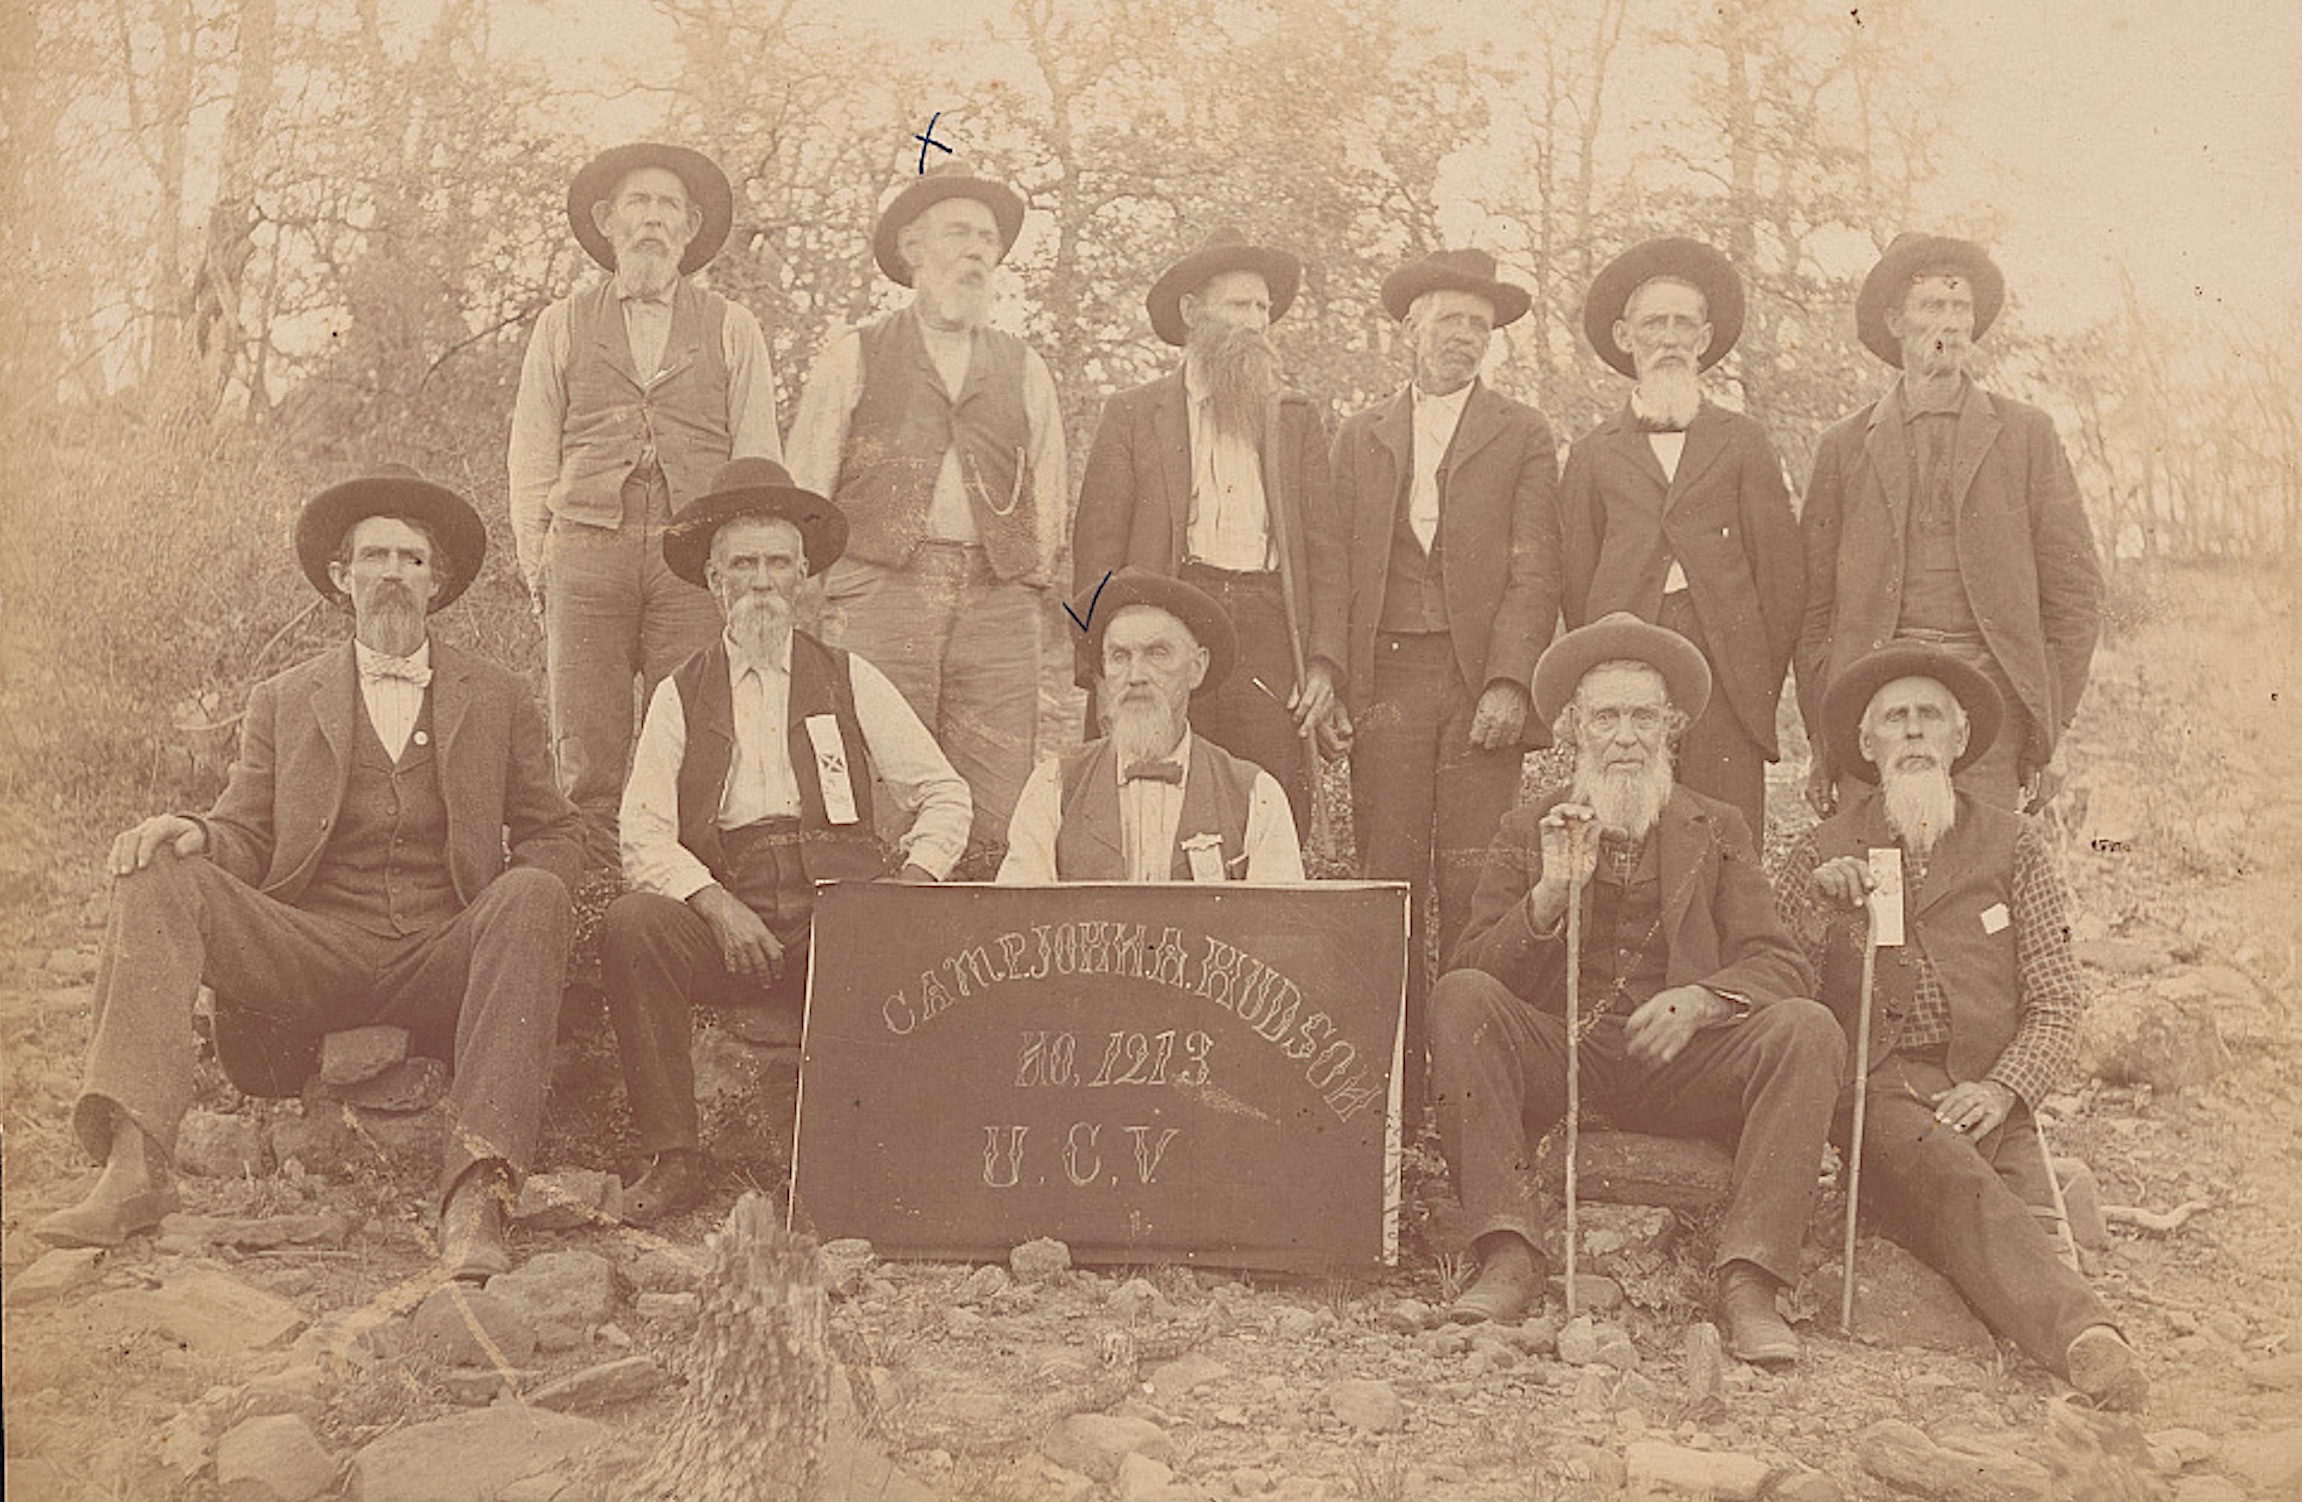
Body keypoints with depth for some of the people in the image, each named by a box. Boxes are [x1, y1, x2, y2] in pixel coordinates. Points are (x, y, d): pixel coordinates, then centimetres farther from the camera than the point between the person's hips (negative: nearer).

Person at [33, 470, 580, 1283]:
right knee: (155, 875, -21)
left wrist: (520, 904, -5)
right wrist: (197, 833, -12)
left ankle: (475, 1193, -45)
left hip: (447, 961, -1)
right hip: (313, 958, 1)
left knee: (533, 895, -33)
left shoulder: (499, 700, 18)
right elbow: (246, 836, 13)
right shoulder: (281, 702, 19)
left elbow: (556, 835, 17)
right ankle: (135, 1168, -35)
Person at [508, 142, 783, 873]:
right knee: (588, 764, -5)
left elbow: (759, 457, 11)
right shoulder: (562, 327, 17)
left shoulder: (732, 329, 15)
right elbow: (531, 458, 15)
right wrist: (537, 567, 5)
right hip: (587, 553, 1)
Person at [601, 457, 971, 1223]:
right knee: (631, 923, -29)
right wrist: (718, 908, -13)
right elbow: (644, 838, 5)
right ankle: (671, 1155, -22)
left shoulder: (849, 680, 16)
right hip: (723, 910, 0)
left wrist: (909, 885, -6)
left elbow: (944, 795, 13)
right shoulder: (680, 695, 14)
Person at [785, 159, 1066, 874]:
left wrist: (1024, 587, 9)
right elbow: (802, 489, 9)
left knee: (993, 818, -6)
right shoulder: (853, 359, 13)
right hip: (881, 596, -2)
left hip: (997, 605, 2)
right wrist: (840, 598, 1)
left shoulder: (1024, 370, 21)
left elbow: (1052, 499, 21)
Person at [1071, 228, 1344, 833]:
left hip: (1267, 627, 2)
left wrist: (1324, 659, 2)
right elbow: (1096, 548, 6)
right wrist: (1103, 665, -6)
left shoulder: (1296, 419, 20)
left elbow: (1325, 550, 15)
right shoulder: (1134, 414, 12)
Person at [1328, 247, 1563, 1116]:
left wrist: (1509, 682, -10)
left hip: (1479, 681, -2)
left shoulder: (1522, 436, 11)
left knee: (1471, 888, -8)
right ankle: (1392, 1092, 0)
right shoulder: (1360, 439, 18)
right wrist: (1323, 666, -2)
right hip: (1385, 679, 2)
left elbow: (1535, 572, 2)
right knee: (1389, 887, -3)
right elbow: (1337, 566, 13)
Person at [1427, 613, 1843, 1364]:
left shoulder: (1717, 831, 17)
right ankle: (1509, 1254, -29)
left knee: (1808, 1029, -26)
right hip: (1556, 1061, 0)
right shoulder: (1526, 831, 15)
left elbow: (1780, 967, 4)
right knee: (1461, 998, -28)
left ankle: (1747, 1280, -28)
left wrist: (1700, 999, -17)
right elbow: (1476, 969, 4)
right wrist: (1550, 892, -12)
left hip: (1680, 1068, 0)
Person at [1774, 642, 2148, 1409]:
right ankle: (2081, 1332, -54)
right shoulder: (1819, 853, 17)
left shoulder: (2010, 844, 19)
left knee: (2026, 1210, -31)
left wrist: (2003, 1089, -5)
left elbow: (2058, 1003, 13)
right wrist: (1816, 903, -9)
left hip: (1988, 1093, 4)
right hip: (1877, 1082, -4)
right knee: (1959, 1183, -35)